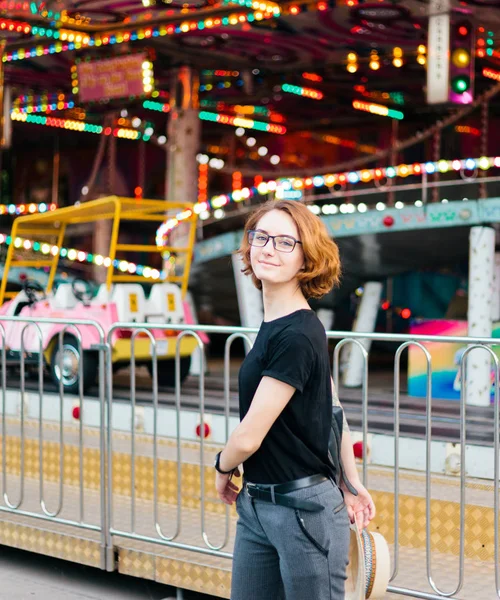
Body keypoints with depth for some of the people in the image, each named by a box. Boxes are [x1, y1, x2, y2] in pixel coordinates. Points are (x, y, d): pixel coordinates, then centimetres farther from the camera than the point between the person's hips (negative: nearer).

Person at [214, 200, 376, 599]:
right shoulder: (278, 326, 9)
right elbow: (331, 410, 15)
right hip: (256, 506, 9)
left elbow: (248, 437, -19)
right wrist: (351, 484, 19)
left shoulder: (296, 337, -19)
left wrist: (224, 468, 2)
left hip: (304, 510, -9)